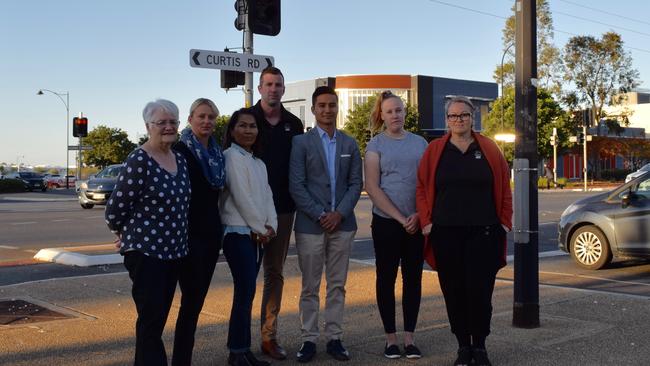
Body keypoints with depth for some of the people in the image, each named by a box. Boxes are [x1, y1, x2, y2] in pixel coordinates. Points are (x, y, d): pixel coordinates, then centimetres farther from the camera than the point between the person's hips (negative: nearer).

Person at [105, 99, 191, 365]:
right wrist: (126, 234, 6)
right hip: (146, 252, -7)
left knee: (159, 319, 14)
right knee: (151, 321, -5)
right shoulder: (139, 161, -14)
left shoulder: (180, 159, 8)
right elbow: (115, 209, -10)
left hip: (174, 251, 7)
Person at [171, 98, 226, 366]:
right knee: (191, 298, -6)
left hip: (211, 232, 7)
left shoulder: (217, 153, 11)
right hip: (189, 233, -7)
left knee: (197, 298, 11)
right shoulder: (180, 150, -9)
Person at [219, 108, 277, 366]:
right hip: (239, 232, -8)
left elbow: (267, 195, 12)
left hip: (258, 234, 8)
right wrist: (259, 229, -9)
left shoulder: (258, 162, 17)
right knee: (245, 291, -9)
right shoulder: (231, 156, -8)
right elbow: (241, 197, -14)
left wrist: (270, 226, -3)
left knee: (247, 292, 9)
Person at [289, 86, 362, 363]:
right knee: (310, 287, 4)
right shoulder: (301, 142, 0)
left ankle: (334, 338, 16)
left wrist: (339, 213, -8)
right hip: (310, 225, -3)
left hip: (342, 224, 3)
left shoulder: (350, 144, 10)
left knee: (337, 285, 8)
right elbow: (296, 186, -6)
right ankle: (309, 340, 12)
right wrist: (320, 215, -12)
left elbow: (356, 184, 6)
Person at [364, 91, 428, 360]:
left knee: (413, 278, 5)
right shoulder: (376, 145, 0)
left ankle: (409, 337, 13)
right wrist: (400, 218, -12)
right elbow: (372, 187, -7)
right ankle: (390, 338, 12)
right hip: (386, 222, -2)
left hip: (417, 223, 3)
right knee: (386, 278, 3)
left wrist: (419, 215, -8)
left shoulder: (420, 143, 8)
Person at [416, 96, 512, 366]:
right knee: (454, 291, 5)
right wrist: (426, 222, -1)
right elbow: (422, 189, 6)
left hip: (483, 232, -1)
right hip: (446, 233, 1)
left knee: (480, 290, -2)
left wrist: (504, 221, 2)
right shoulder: (435, 150, 6)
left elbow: (504, 188, 7)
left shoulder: (488, 149, 6)